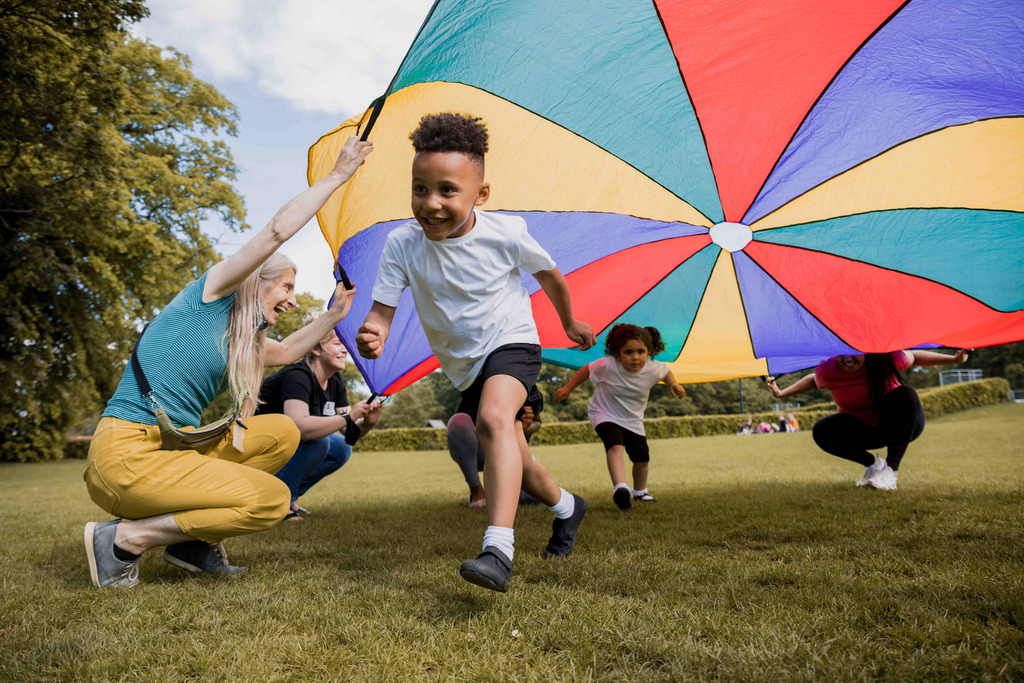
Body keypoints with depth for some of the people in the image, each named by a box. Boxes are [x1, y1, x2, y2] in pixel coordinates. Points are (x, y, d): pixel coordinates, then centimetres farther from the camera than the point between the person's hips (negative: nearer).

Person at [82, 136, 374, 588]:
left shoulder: (240, 337, 19)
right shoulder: (209, 295, -4)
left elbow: (286, 352, 39)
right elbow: (277, 231, -10)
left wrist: (333, 316, 33)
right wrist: (337, 175, -3)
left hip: (175, 445, 9)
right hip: (127, 453, -9)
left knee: (283, 432, 7)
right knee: (272, 499, -17)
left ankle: (193, 540, 6)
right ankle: (123, 538, -7)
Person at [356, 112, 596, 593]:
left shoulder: (505, 233, -19)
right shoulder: (402, 245, -16)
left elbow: (549, 275, 0)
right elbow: (382, 307, -17)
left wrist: (569, 323, 15)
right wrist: (373, 334, -41)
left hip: (511, 342, -4)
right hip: (463, 364, 4)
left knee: (493, 418, -35)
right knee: (510, 461, 16)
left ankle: (499, 549, -38)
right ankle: (566, 507, 45)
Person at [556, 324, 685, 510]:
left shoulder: (653, 369, -20)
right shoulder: (607, 366, -29)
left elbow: (666, 371, 6)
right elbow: (587, 370, -10)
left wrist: (674, 385, -12)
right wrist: (568, 388, -2)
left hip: (633, 419, 4)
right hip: (604, 414, -4)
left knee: (642, 459, 12)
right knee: (615, 447, -32)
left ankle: (640, 492, 38)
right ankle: (620, 487, -38)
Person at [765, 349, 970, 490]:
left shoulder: (886, 360, -25)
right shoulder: (828, 370, -21)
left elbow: (914, 357, -6)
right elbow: (813, 381, 3)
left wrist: (955, 358, -13)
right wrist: (781, 393, -2)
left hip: (902, 426, -1)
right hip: (864, 430, 2)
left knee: (905, 395, -33)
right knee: (821, 432, -22)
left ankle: (891, 469, -27)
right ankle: (873, 463, -1)